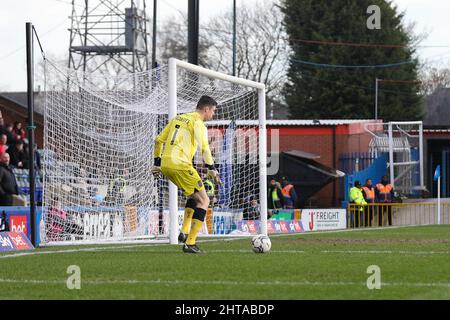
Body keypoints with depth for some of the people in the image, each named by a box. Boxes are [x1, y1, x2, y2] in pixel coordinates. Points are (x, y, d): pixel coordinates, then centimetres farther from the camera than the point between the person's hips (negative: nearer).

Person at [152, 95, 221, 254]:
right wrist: (212, 170, -11)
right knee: (203, 201, -1)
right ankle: (190, 244, -8)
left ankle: (184, 232, 16)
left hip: (165, 164, 8)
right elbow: (204, 148, -14)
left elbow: (159, 140, 24)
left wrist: (156, 164, 28)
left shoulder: (178, 118, 22)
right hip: (180, 165, -8)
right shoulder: (197, 122, -3)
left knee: (194, 195, 28)